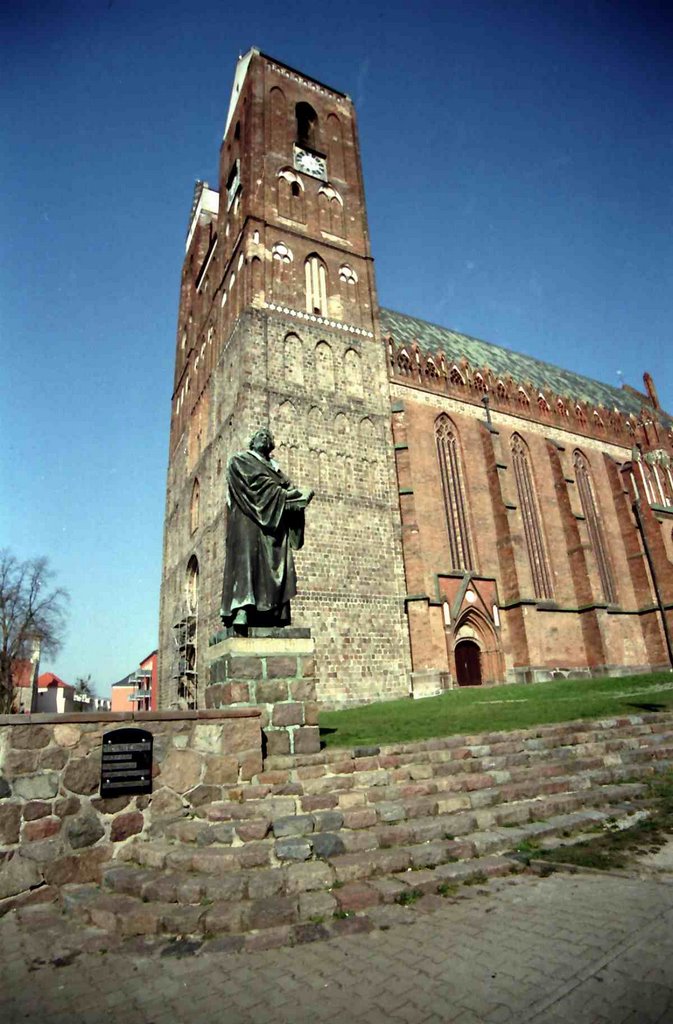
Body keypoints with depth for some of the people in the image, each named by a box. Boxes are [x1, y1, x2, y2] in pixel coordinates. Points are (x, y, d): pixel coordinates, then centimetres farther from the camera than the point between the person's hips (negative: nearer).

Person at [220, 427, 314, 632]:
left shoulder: (274, 467, 28)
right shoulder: (239, 461, 10)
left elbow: (288, 486, 12)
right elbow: (259, 485, -6)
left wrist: (298, 493, -11)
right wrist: (290, 495, -10)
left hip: (274, 523, 6)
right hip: (247, 520, -6)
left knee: (277, 565, -5)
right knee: (247, 558, -19)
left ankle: (275, 616, -10)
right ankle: (242, 612, -27)